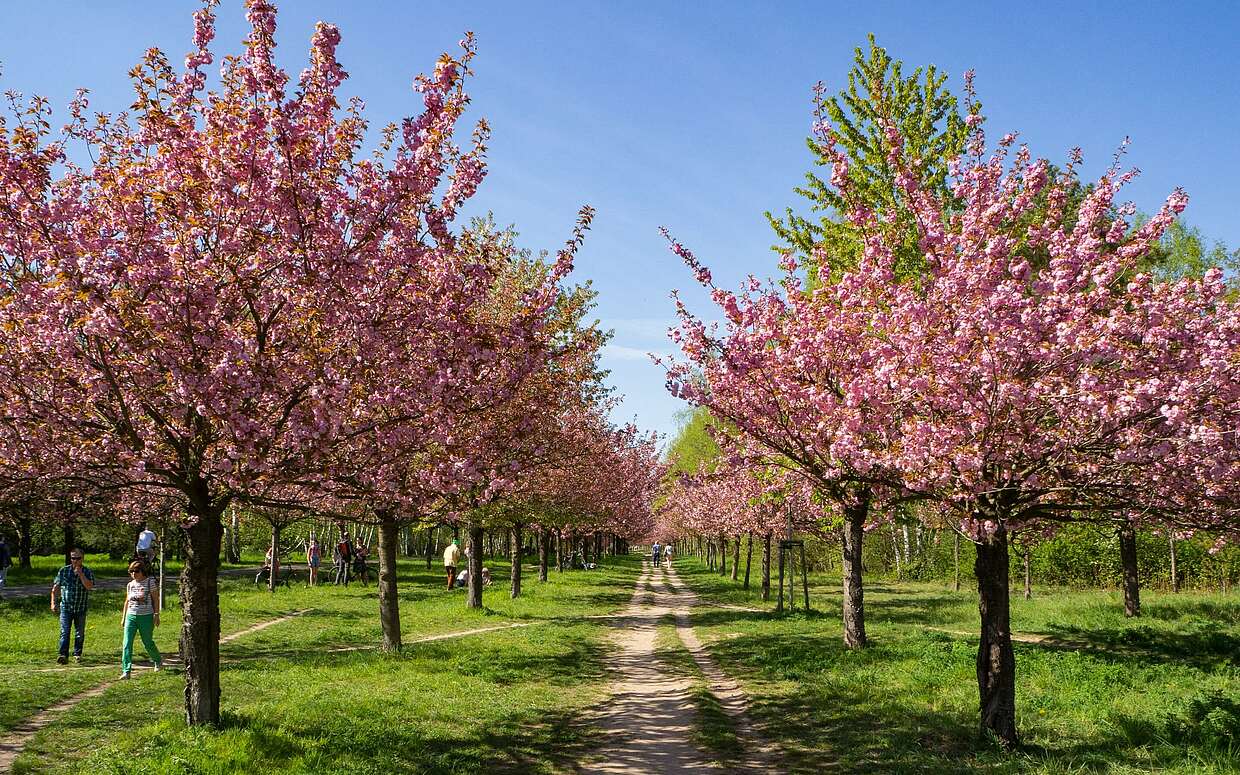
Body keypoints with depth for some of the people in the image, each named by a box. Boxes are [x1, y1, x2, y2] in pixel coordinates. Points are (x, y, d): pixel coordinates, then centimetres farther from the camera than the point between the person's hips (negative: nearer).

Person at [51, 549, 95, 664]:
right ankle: (63, 655, -13)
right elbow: (55, 588, 8)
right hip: (66, 607, 0)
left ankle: (77, 654, 21)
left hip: (81, 608, 0)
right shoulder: (63, 571, 3)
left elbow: (89, 586, -16)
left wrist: (80, 574, -19)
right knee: (64, 632, -10)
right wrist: (53, 602, 2)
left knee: (80, 633, 9)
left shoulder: (87, 572, 0)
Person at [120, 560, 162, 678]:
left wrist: (156, 615, -7)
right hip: (131, 616, 4)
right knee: (126, 644, -8)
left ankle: (158, 661, 34)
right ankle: (126, 671, -9)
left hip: (146, 616, -4)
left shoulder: (149, 582, -4)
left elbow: (156, 599, -3)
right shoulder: (130, 585, 8)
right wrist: (123, 618, 16)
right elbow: (127, 601, 17)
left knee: (148, 643, 7)